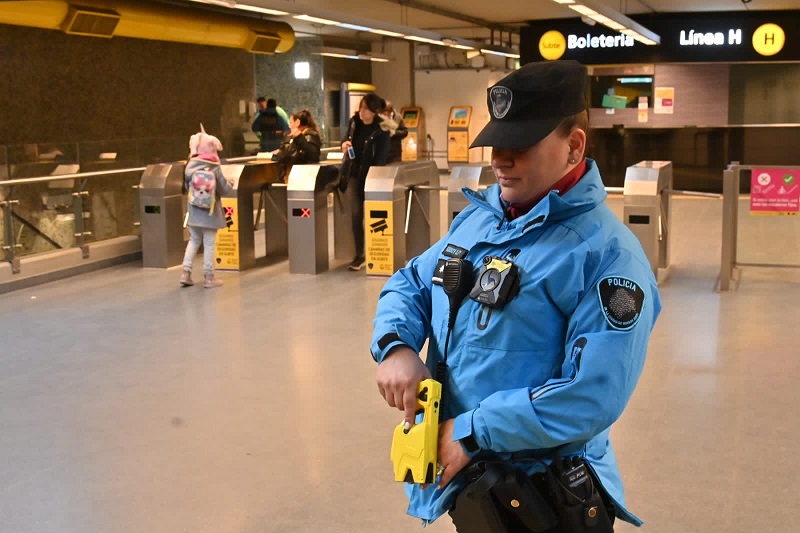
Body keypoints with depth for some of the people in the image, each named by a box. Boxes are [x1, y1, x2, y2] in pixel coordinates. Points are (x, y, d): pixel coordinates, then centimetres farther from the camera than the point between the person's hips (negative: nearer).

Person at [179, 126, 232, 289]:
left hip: (194, 211, 4)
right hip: (210, 211, -4)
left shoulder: (190, 167, -1)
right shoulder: (214, 168, -12)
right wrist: (229, 184, 14)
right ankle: (209, 277, 7)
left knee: (193, 241, 16)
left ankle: (186, 273, 11)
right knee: (209, 244, 2)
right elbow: (224, 190, -6)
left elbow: (187, 186, 8)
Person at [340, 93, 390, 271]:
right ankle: (360, 255, 3)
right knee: (356, 213, -1)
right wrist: (345, 144, -8)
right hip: (354, 173, 5)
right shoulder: (354, 121, 0)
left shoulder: (381, 129, -16)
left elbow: (381, 158, -17)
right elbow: (348, 139, 16)